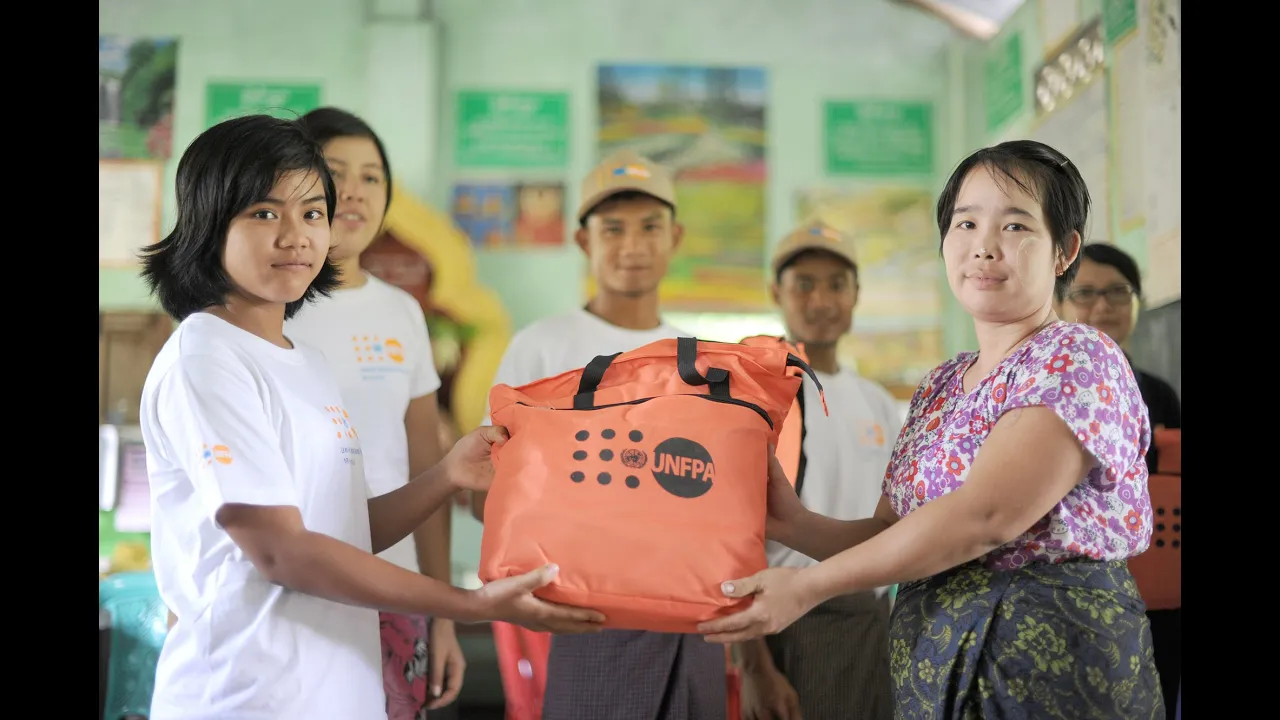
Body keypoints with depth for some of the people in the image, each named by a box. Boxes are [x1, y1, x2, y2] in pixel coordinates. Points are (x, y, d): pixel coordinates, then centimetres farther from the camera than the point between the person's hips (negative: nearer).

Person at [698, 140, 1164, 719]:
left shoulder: (1078, 362, -12)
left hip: (1050, 670, -7)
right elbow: (892, 535, 10)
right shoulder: (939, 387, 11)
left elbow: (985, 518, -23)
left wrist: (809, 586, -19)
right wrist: (795, 526, -10)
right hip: (933, 671, 7)